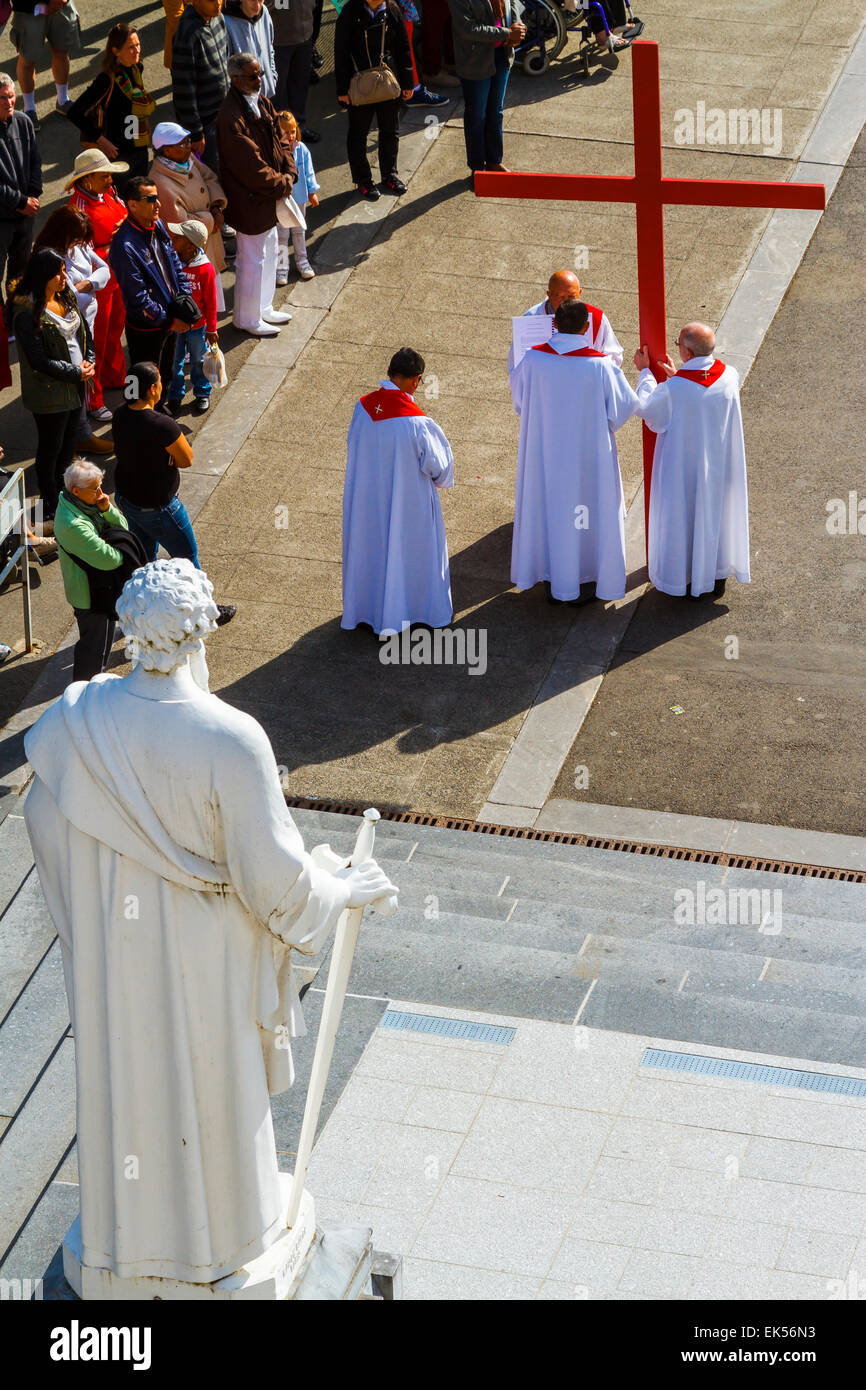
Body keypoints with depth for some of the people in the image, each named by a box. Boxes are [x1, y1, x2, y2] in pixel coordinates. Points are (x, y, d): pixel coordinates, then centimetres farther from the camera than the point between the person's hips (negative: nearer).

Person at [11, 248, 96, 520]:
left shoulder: (67, 297, 1)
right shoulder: (27, 313, -24)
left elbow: (85, 331, 12)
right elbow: (39, 361, -24)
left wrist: (89, 362, -5)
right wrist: (76, 373, -18)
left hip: (75, 386, 8)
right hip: (49, 392, -8)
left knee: (69, 440, 21)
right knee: (51, 447, 7)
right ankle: (51, 505, 22)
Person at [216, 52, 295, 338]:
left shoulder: (262, 103, 2)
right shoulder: (232, 118, -27)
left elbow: (280, 140, 8)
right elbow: (251, 166, -26)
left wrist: (289, 174, -7)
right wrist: (280, 184, -17)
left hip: (270, 195, 10)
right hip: (249, 199, -10)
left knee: (269, 251, 23)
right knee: (252, 260, 3)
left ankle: (263, 309, 40)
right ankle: (248, 319, 20)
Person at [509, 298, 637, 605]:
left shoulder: (533, 359, -15)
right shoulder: (600, 365, -22)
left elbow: (519, 399, 2)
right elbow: (625, 405, -10)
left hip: (544, 451, 2)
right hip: (587, 452, -2)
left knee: (548, 506, 19)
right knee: (586, 509, 15)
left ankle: (553, 582, 29)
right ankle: (583, 582, 27)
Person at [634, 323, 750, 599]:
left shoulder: (673, 389, -29)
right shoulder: (729, 375, -16)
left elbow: (646, 407, -7)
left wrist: (644, 371, 5)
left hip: (684, 466, -4)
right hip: (720, 462, 4)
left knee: (684, 517, 15)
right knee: (717, 512, 22)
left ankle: (688, 581, 29)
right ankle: (718, 577, 36)